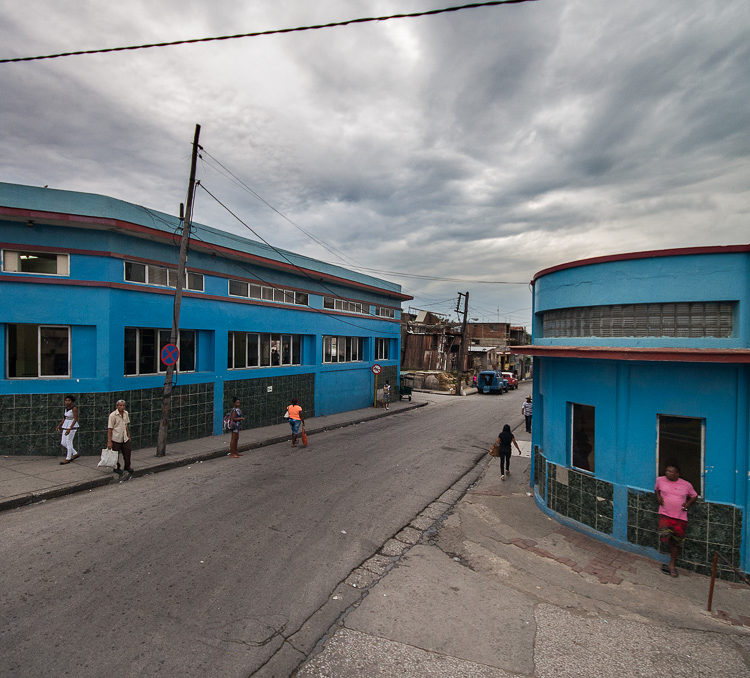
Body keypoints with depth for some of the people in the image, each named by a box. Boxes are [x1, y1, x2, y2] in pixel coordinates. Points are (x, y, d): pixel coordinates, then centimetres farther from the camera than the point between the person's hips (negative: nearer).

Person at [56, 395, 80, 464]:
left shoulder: (74, 408, -16)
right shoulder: (66, 408, 8)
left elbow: (75, 419, -19)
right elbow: (64, 418, 17)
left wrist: (69, 429, -24)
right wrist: (59, 426, 9)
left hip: (72, 426, -9)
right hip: (66, 426, 9)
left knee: (68, 442, -3)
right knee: (63, 443, 9)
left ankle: (68, 459, 9)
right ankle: (75, 454, 21)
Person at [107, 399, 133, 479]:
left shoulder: (126, 413, 4)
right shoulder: (112, 415, -15)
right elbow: (109, 429, -15)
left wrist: (128, 435, 17)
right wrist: (109, 441, -17)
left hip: (125, 438, 6)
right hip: (115, 439, -5)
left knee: (127, 453, 11)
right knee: (116, 455, 6)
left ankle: (127, 466, 30)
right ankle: (116, 468, 24)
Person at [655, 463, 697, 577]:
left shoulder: (686, 485, 1)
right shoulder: (660, 480, 1)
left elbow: (694, 495, 16)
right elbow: (656, 489, 21)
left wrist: (688, 503, -2)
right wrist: (658, 496, 2)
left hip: (680, 518, 1)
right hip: (665, 515, -1)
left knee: (676, 542, 9)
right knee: (665, 534, -23)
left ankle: (672, 565, 25)